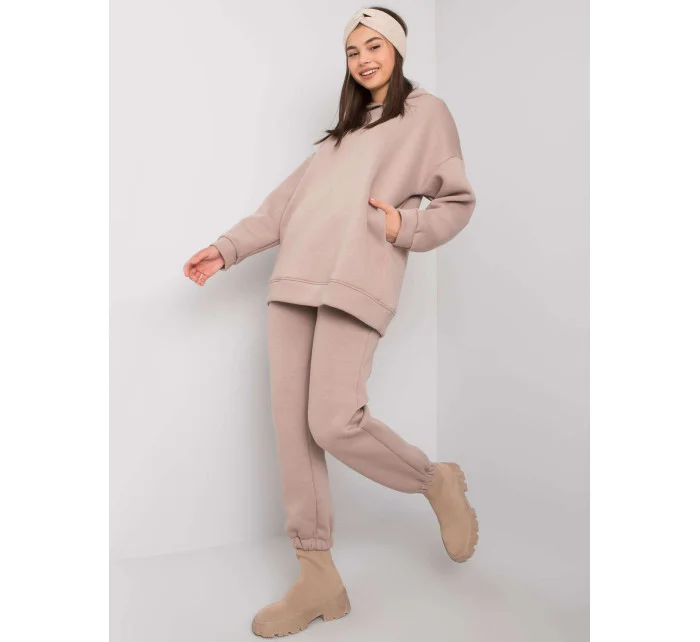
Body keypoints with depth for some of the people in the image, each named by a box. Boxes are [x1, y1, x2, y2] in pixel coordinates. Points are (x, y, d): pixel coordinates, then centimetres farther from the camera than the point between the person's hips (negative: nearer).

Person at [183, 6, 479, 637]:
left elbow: (458, 202, 9)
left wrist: (404, 224, -9)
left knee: (333, 424, -18)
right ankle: (318, 579, 7)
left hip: (357, 279, -6)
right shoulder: (343, 130, 30)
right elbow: (287, 201, 25)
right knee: (292, 426, -2)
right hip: (296, 279, 6)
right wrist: (225, 250, 18)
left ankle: (438, 481, 11)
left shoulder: (427, 113, 15)